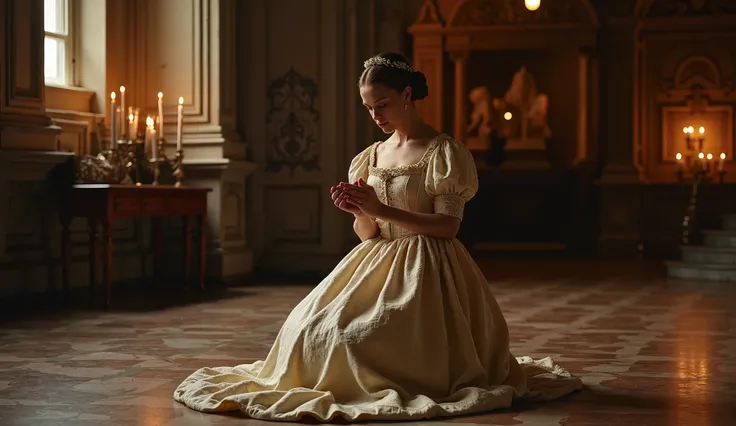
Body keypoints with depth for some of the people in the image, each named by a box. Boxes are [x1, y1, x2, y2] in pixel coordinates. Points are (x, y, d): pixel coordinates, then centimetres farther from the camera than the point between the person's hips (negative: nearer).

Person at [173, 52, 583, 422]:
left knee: (366, 337, -24)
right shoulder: (372, 156, 13)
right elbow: (368, 233, 12)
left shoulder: (442, 151, -7)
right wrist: (361, 213, -12)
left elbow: (448, 226, -14)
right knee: (310, 327, -10)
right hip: (378, 264, 7)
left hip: (424, 268, -7)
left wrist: (383, 210, -20)